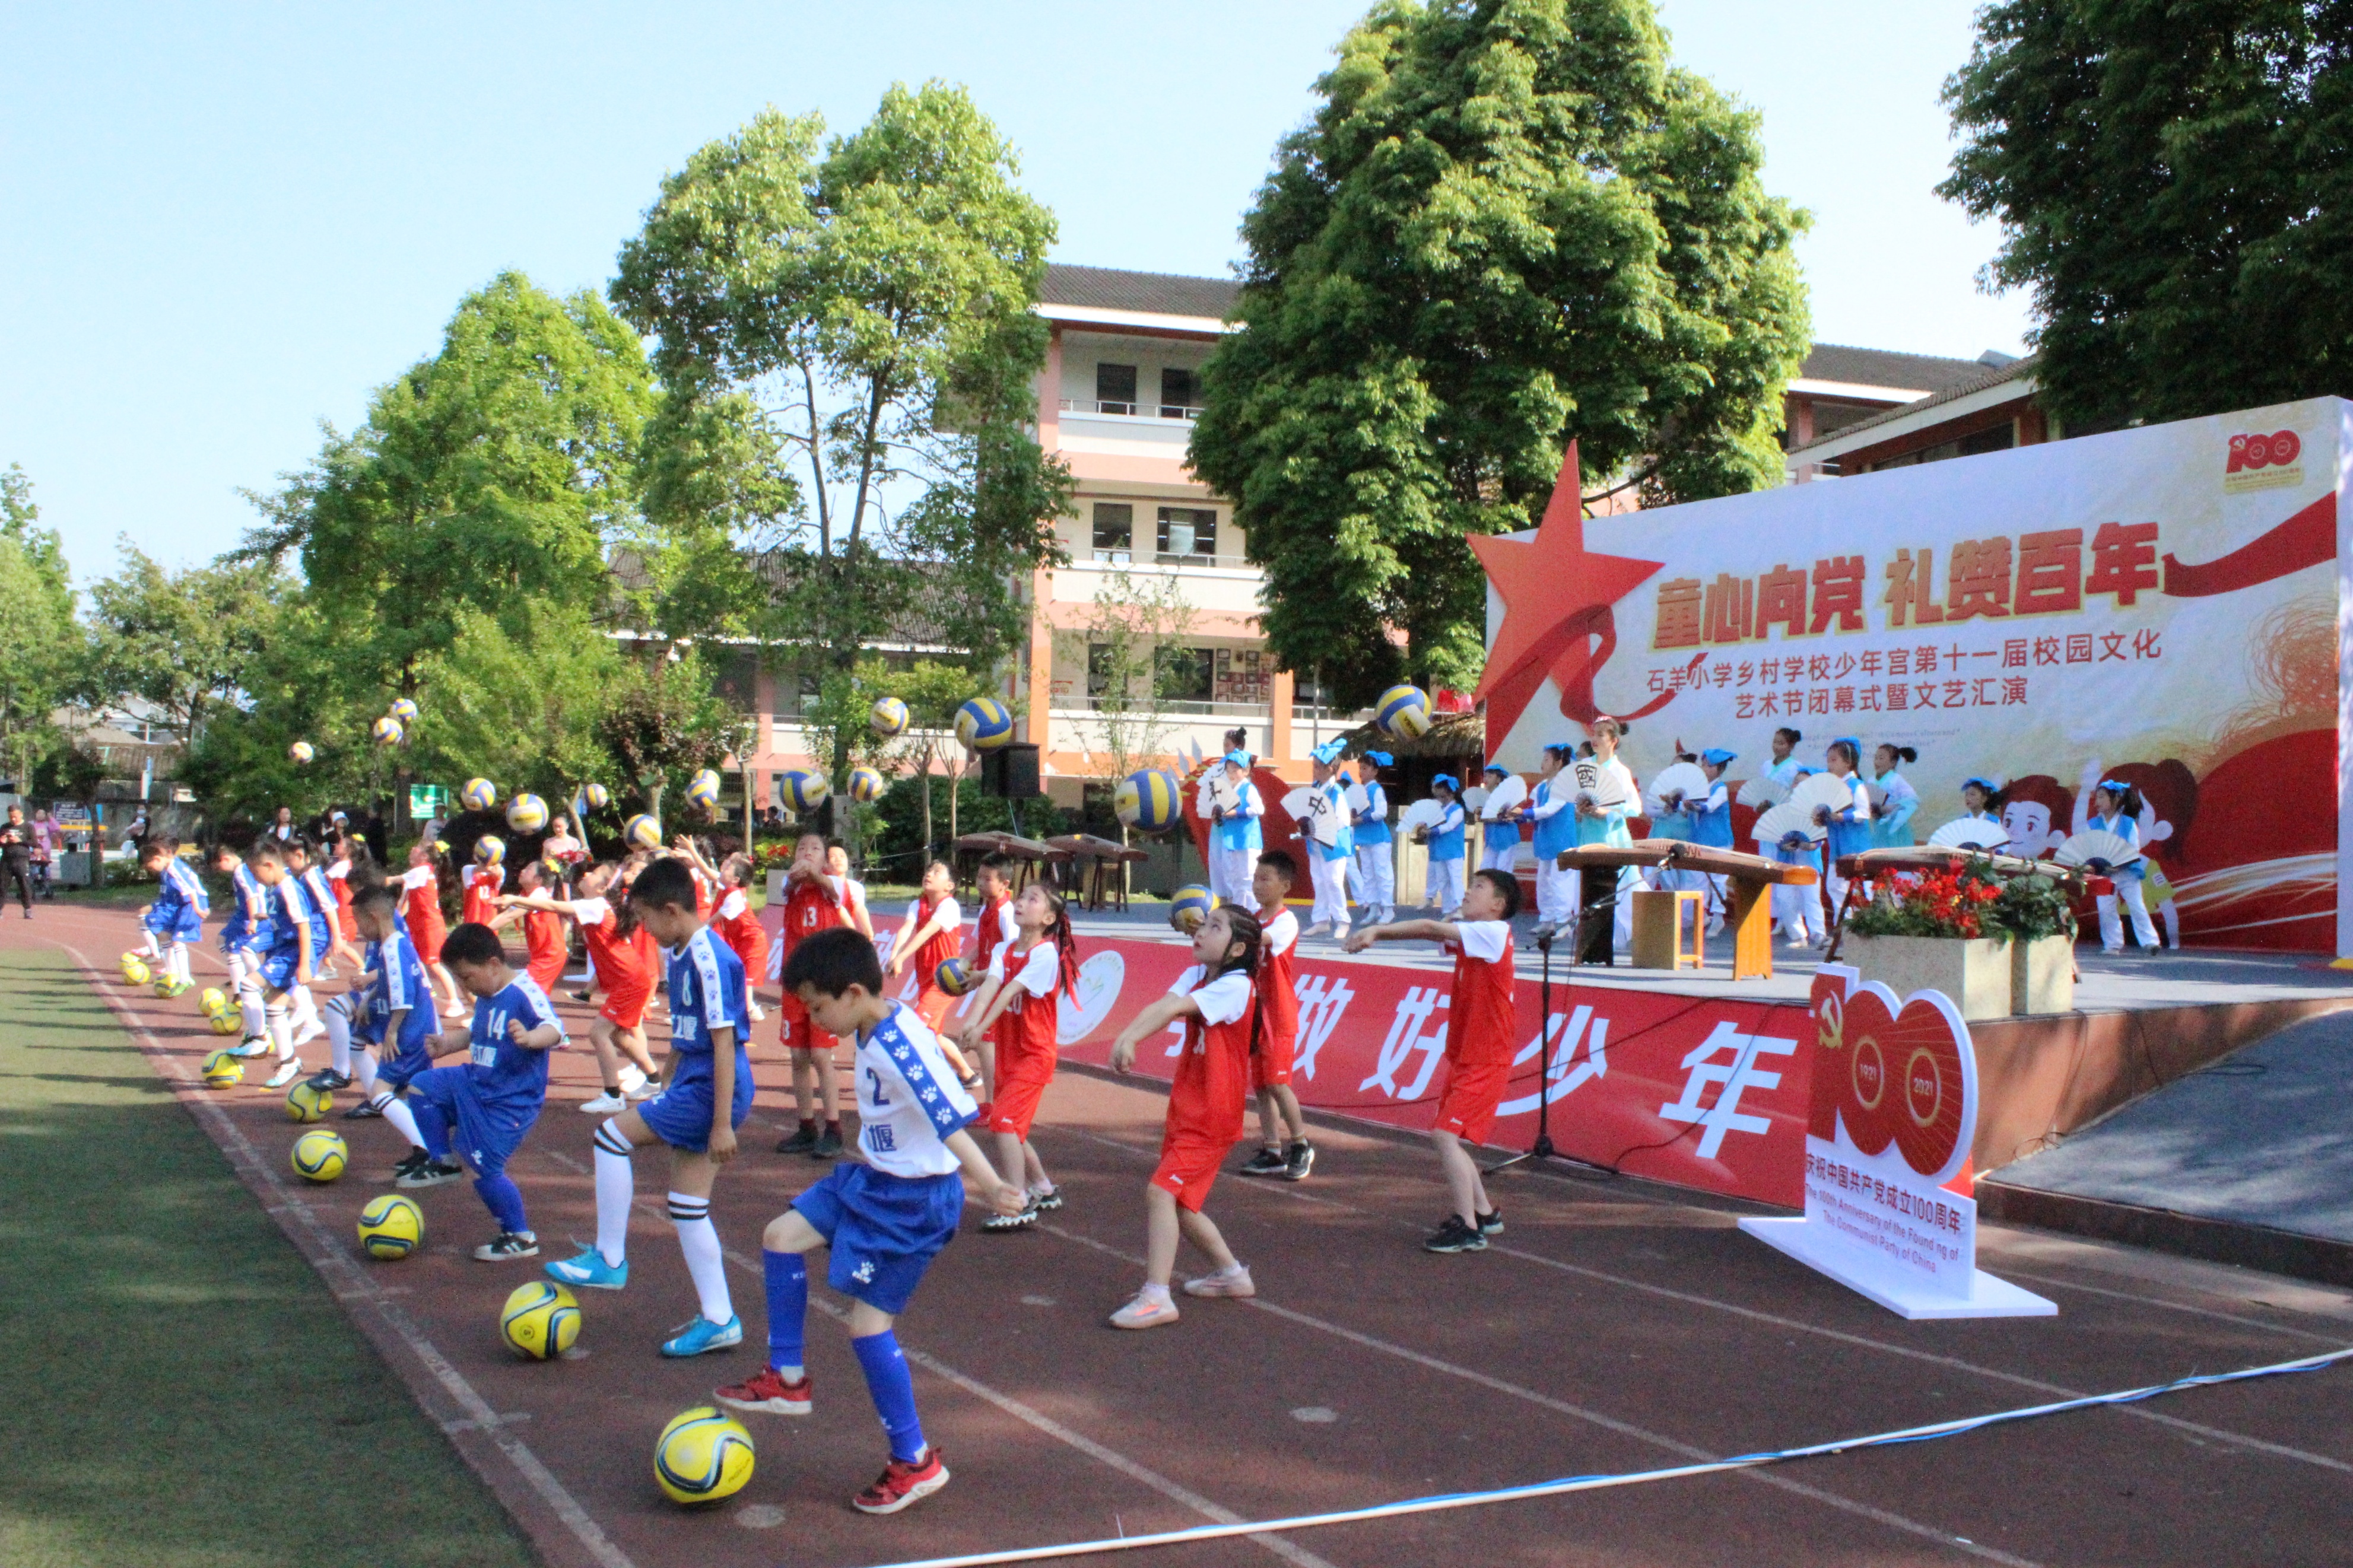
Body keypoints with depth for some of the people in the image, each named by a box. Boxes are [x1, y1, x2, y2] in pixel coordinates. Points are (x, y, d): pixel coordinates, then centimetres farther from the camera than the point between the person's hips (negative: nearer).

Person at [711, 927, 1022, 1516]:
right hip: (871, 1179, 10)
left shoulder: (903, 1051, -28)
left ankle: (915, 1461, 10)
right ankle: (787, 1379, 25)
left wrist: (991, 1188, -43)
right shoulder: (874, 1031, 1)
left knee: (867, 1322, -5)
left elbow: (953, 1124, -33)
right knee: (781, 1236, 12)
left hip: (912, 1201, -10)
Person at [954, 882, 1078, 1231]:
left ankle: (1019, 1207, -14)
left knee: (1003, 1120, -17)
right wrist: (972, 1021, -30)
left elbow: (1011, 991, -25)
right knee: (1010, 1127, 16)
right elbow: (991, 984, -13)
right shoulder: (1004, 950, 4)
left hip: (1034, 1054, -8)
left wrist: (982, 1028, -33)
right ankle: (1044, 1189, 35)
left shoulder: (1046, 953, -15)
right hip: (1008, 1052, 8)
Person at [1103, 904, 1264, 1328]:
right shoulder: (1196, 976, 6)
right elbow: (1160, 1006, -12)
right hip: (1185, 1110, 9)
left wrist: (1132, 1038, -42)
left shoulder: (1236, 986, -16)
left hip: (1212, 1117, -9)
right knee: (1178, 1203, 16)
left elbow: (1175, 1008, -30)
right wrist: (1125, 1036, -31)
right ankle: (1232, 1274, 34)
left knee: (1161, 1192, -18)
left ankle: (1156, 1298, -16)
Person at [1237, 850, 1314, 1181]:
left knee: (1276, 1083, -10)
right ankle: (1271, 1152, 12)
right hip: (1255, 1013, 7)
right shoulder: (1254, 919, 14)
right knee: (1260, 1085, 6)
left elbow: (1261, 938, -32)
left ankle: (1301, 1146, 5)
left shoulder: (1286, 921, -12)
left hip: (1279, 1015, -7)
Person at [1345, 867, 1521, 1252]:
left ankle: (1468, 1228, -10)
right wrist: (1376, 933, -14)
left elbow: (1430, 928, -20)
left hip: (1485, 1061, -9)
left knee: (1445, 1135, -16)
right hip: (1463, 1057, 9)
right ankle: (1484, 1214, 28)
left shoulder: (1494, 933, -14)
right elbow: (1431, 933, 1)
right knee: (1449, 1140, 14)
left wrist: (1377, 931, -19)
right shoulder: (1467, 937, 12)